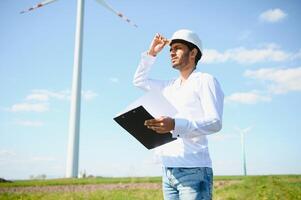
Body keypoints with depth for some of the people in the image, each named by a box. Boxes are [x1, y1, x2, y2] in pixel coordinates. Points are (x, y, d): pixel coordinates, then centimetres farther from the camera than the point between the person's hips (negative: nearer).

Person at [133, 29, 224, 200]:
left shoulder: (205, 80, -3)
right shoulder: (170, 86, 20)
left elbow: (215, 122, -15)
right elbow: (139, 81, 31)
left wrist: (175, 125, -29)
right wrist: (152, 53, 19)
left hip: (193, 171, -7)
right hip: (168, 171, 7)